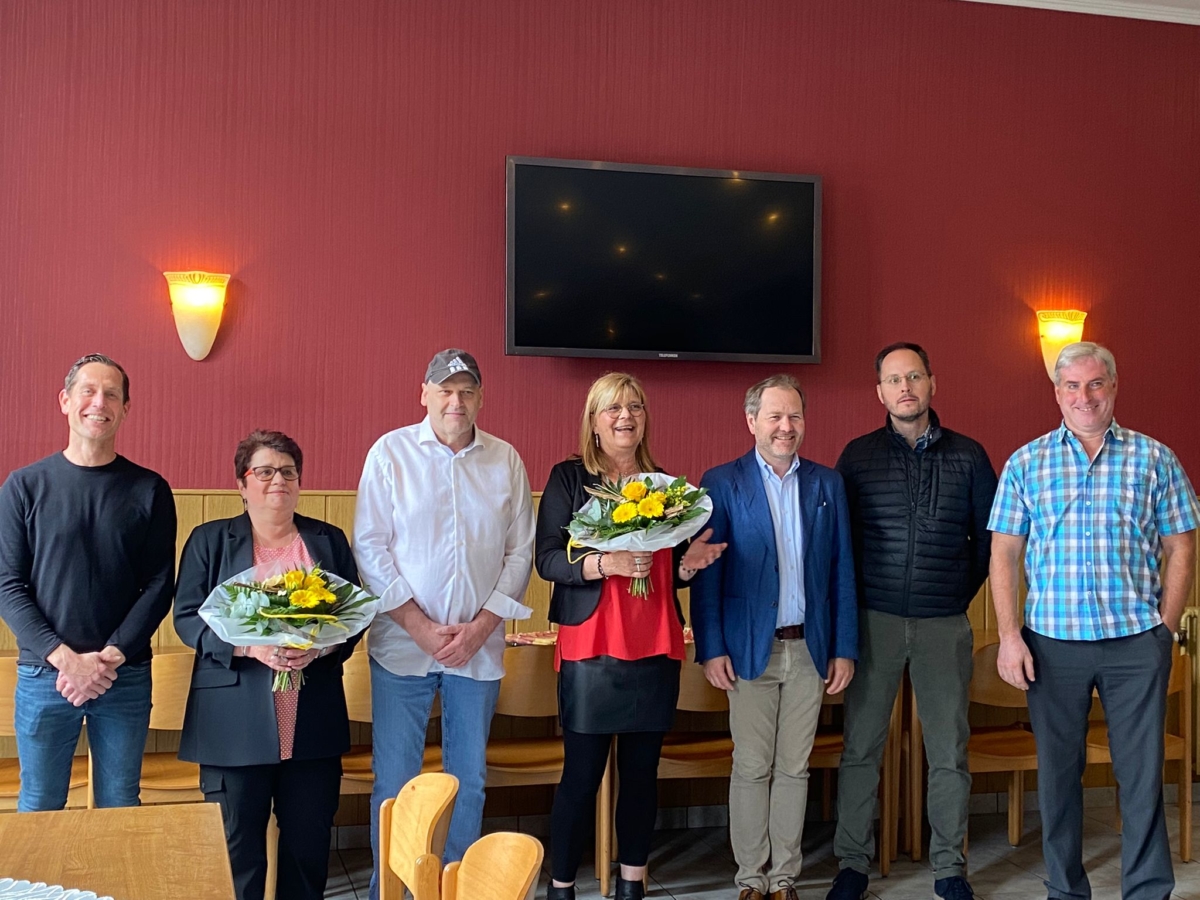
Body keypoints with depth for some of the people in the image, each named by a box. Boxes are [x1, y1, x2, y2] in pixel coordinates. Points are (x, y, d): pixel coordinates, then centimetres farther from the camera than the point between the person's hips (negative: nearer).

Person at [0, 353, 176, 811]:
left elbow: (159, 584, 0)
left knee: (119, 809, 9)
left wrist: (111, 657, -12)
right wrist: (64, 658, -13)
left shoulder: (149, 490, 2)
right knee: (39, 807, 8)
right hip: (43, 675, 0)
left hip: (126, 677, 0)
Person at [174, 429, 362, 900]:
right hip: (235, 723, -2)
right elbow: (187, 616, -1)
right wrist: (250, 647, -17)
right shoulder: (210, 540, 6)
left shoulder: (329, 541, 12)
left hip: (314, 721, 2)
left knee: (309, 840, 8)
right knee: (237, 844, 5)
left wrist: (319, 647, -13)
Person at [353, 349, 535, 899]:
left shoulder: (505, 460, 5)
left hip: (479, 646, 2)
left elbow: (519, 552, 5)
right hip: (403, 643, -2)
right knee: (394, 778, 1)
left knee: (468, 777, 10)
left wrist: (481, 627, -5)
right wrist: (420, 628, -10)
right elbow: (370, 547, -4)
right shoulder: (391, 452, -1)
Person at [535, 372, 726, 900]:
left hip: (656, 649, 4)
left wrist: (689, 562, -5)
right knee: (582, 773, -1)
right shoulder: (569, 477, 1)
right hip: (590, 647, -4)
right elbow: (547, 559, -7)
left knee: (642, 770, 8)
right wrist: (604, 563, -22)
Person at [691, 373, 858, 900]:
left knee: (794, 768, 9)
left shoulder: (827, 484, 7)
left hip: (809, 649, 3)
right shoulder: (722, 483, -2)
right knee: (751, 768, 4)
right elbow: (706, 573, -4)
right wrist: (711, 649, -10)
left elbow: (842, 571, 7)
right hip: (749, 649, -2)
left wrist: (844, 649, 3)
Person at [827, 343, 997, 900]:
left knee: (949, 753, 6)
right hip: (874, 620, 0)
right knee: (861, 747, 4)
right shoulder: (858, 455, 3)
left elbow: (989, 537, 11)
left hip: (944, 625, 1)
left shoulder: (967, 456, 5)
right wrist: (853, 605, 4)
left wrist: (960, 595, 9)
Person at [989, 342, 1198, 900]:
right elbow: (1004, 553, 3)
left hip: (1137, 643, 0)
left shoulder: (1154, 459, 5)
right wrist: (1009, 635, -4)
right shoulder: (1025, 464, 5)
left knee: (1142, 774, 3)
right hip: (1053, 641, 1)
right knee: (1058, 771, 9)